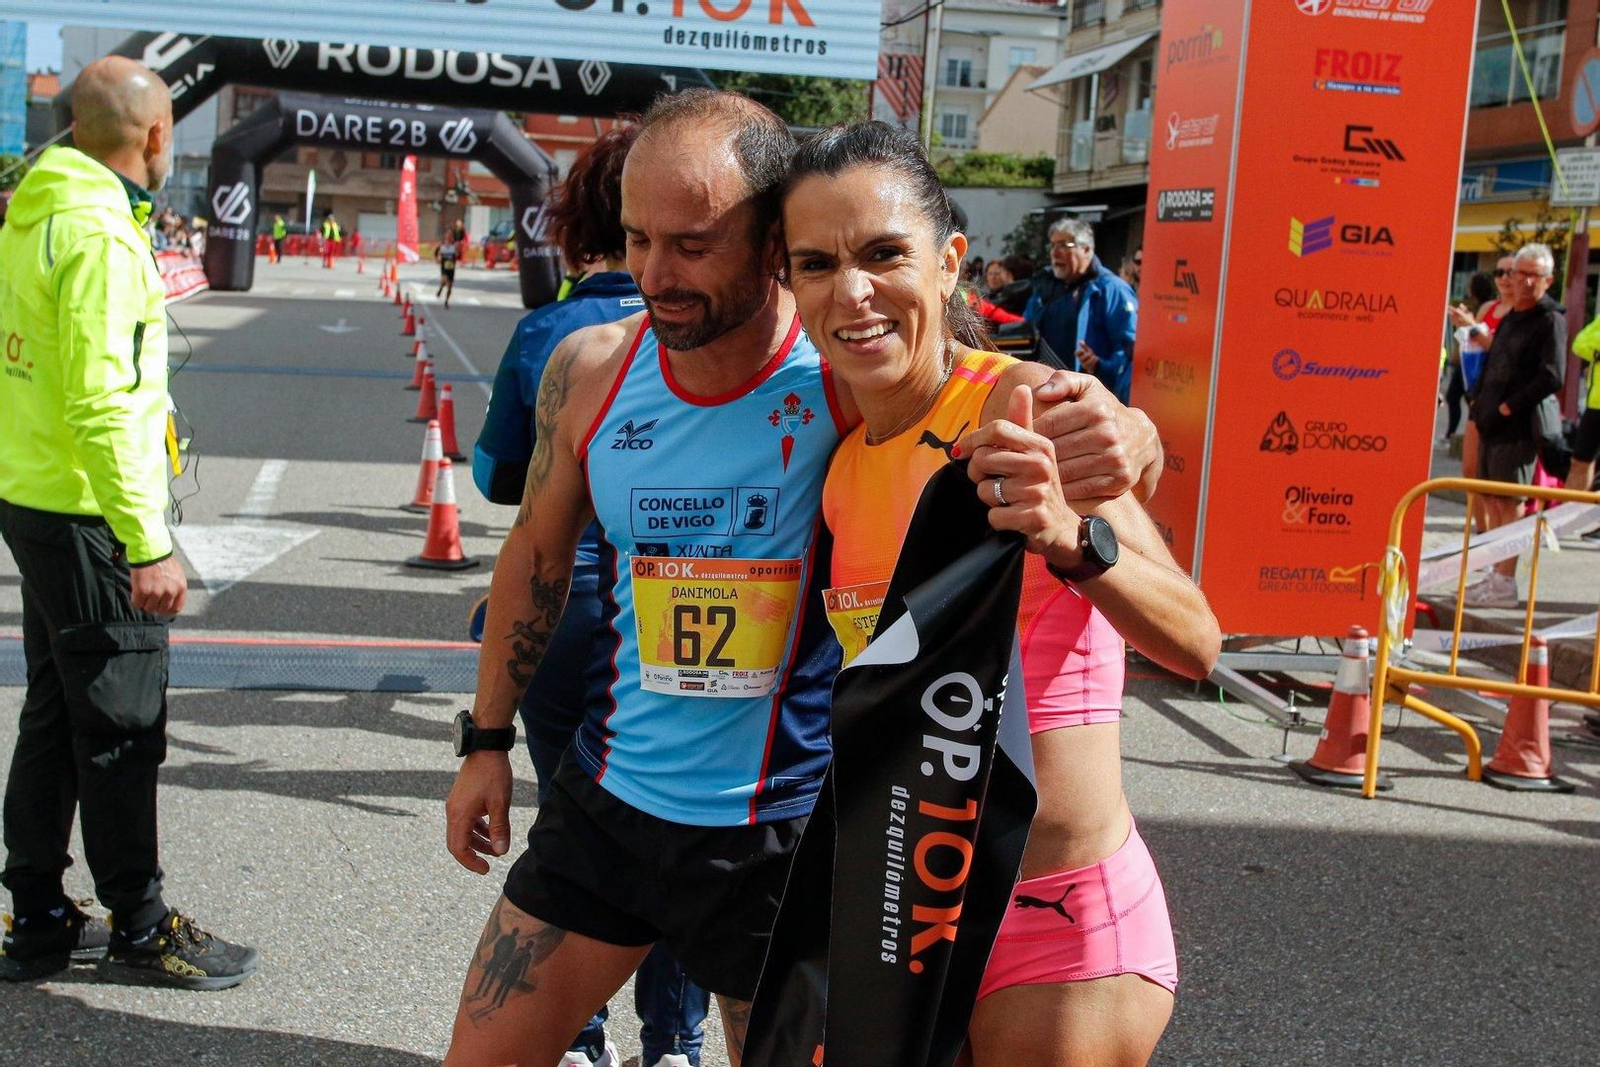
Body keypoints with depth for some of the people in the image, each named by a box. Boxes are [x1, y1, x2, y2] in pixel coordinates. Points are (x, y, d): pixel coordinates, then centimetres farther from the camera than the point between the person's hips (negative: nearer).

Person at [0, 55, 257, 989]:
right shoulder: (98, 234, -18)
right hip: (90, 516, -10)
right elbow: (101, 403, -24)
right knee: (122, 726, 1)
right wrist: (149, 544, -24)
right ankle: (140, 929, 13)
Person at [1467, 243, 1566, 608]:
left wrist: (1509, 406, -15)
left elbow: (1551, 377, -18)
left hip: (1520, 426, -9)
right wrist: (1480, 402, 12)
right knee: (1491, 499, 12)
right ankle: (1496, 576, 20)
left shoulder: (1551, 320, -9)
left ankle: (1505, 584, -2)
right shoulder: (1511, 316, 17)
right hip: (1494, 424, 9)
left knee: (1509, 502, -7)